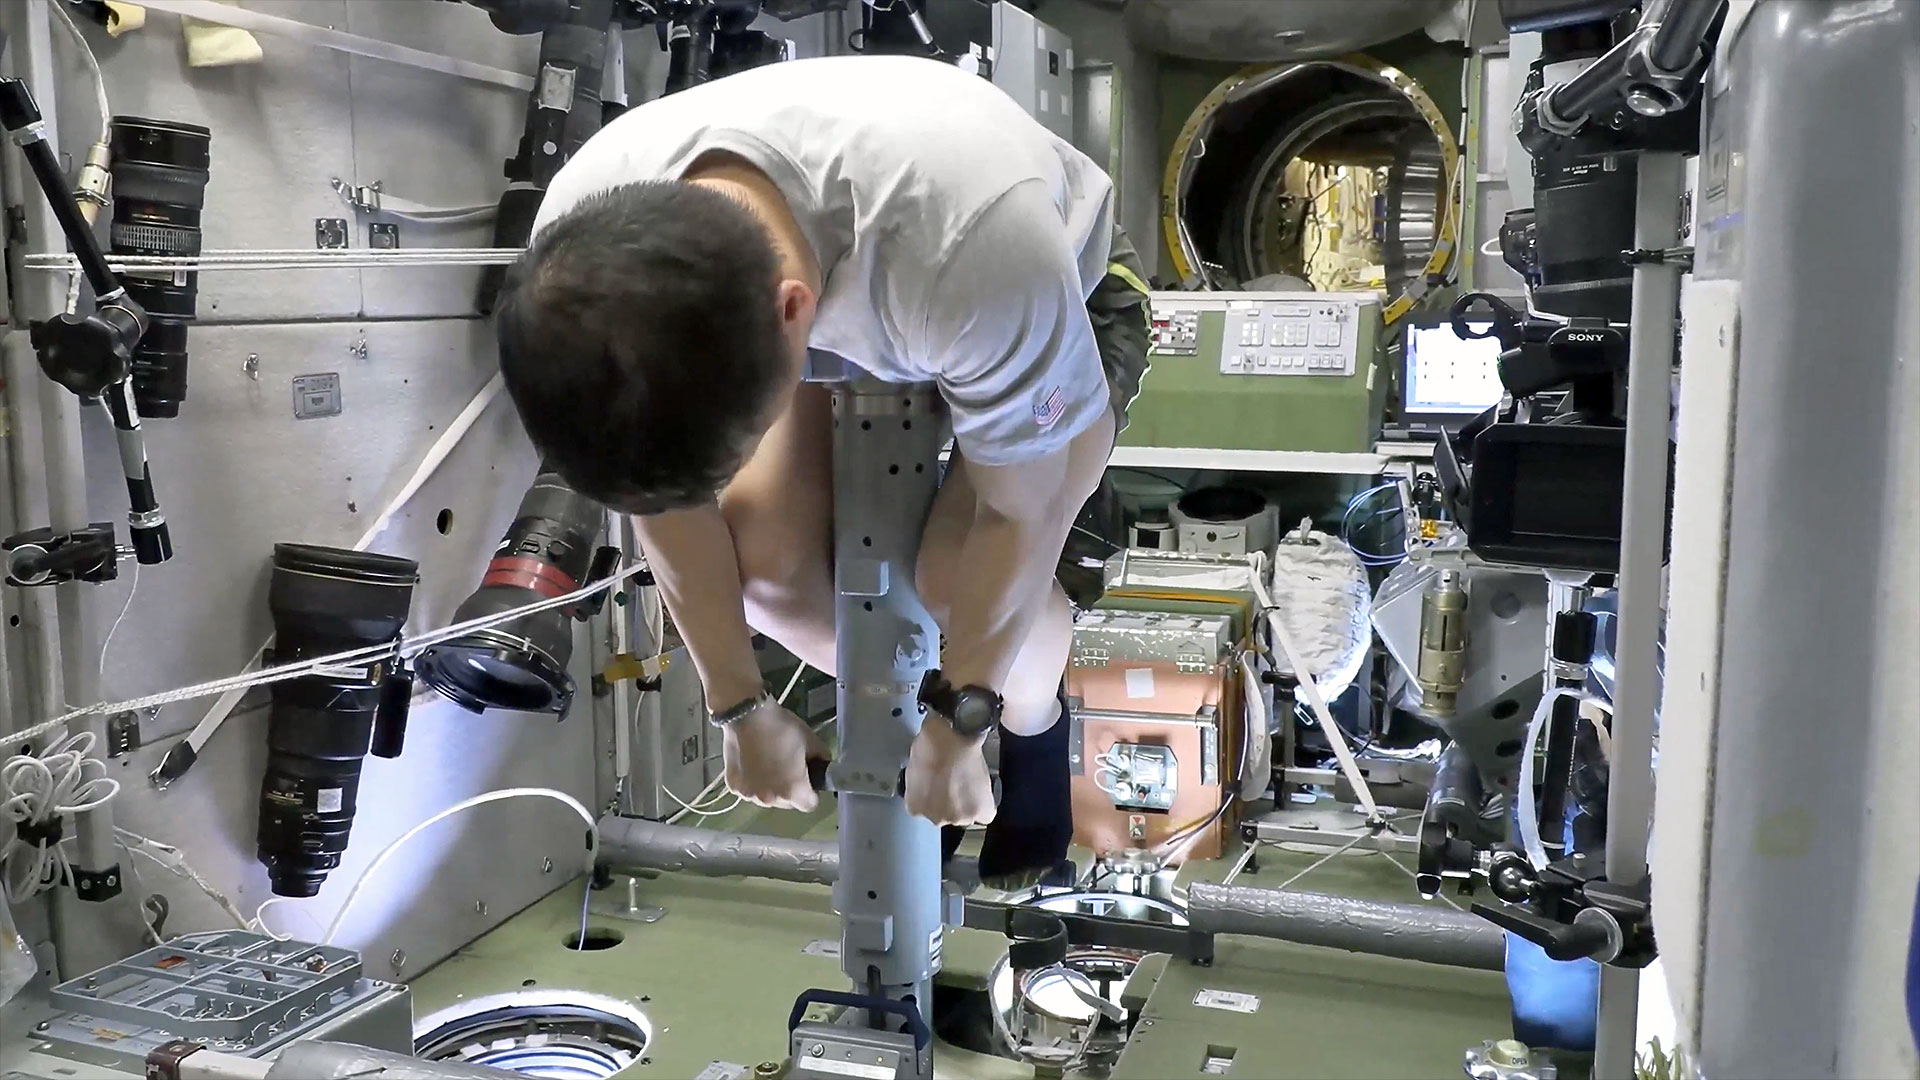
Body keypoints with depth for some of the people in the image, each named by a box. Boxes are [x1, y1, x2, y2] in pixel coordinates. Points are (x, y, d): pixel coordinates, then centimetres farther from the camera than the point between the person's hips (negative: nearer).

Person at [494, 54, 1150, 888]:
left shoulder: (972, 250, -46)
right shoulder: (586, 250, -32)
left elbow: (1022, 512, -28)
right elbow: (666, 485, -15)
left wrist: (957, 729, -17)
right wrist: (739, 705, -7)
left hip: (1062, 296, -3)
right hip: (841, 303, 4)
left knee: (962, 582, -26)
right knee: (754, 552, -18)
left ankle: (1035, 722, 11)